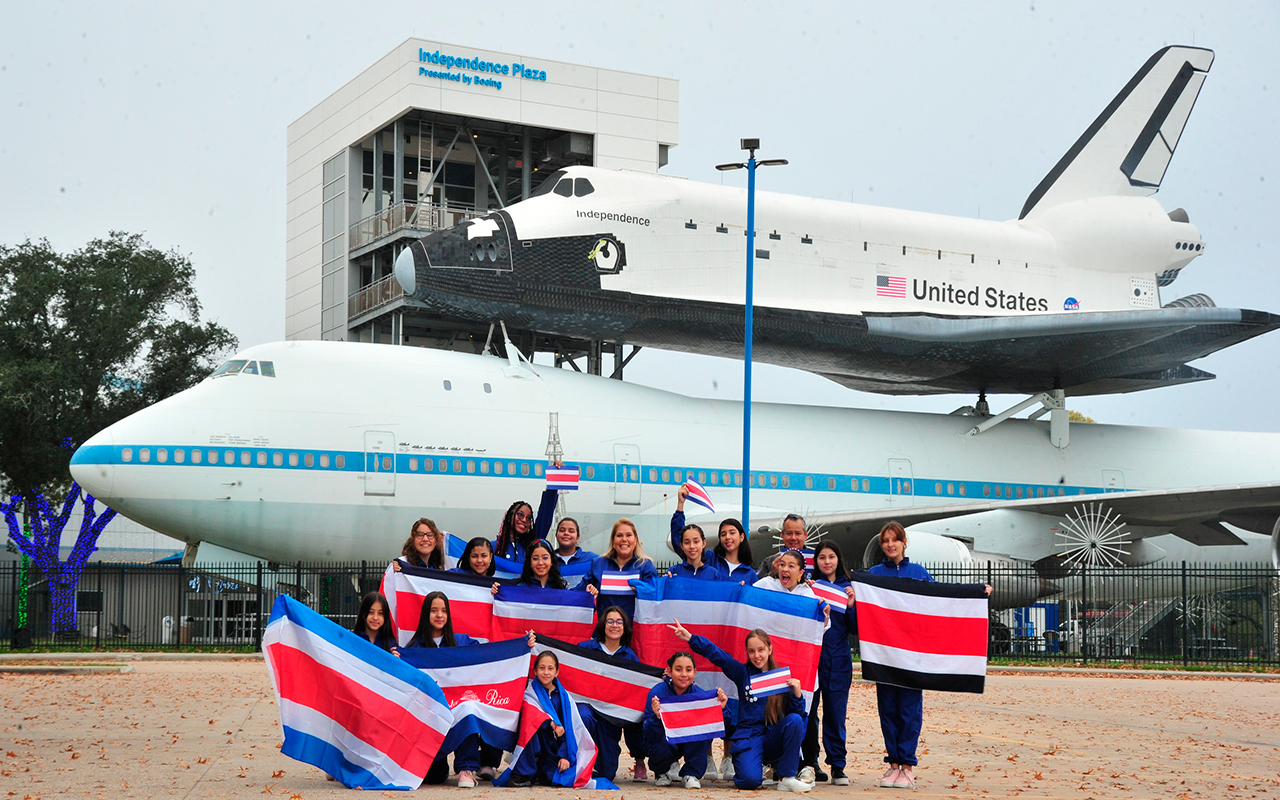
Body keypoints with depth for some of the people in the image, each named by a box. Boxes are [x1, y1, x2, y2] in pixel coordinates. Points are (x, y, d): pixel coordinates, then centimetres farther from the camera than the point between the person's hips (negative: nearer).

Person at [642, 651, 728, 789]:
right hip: (665, 741, -2)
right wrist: (657, 717, -47)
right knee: (659, 749, -36)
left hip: (690, 744, 2)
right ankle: (665, 770, 4)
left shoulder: (699, 694, -15)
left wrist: (719, 708, -37)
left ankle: (692, 774, -11)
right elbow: (652, 736, -27)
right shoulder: (657, 693, -22)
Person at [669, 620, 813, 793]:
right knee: (750, 780, -29)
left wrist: (797, 693, -13)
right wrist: (690, 638, -10)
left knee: (795, 720, -29)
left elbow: (796, 713, 5)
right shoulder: (743, 673, 7)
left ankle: (786, 777, -14)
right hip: (748, 737, -2)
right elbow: (715, 654, 0)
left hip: (773, 738, 2)